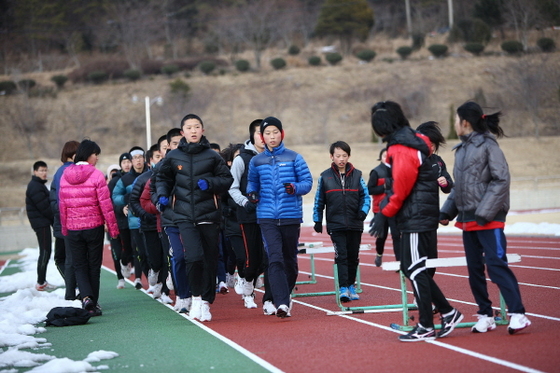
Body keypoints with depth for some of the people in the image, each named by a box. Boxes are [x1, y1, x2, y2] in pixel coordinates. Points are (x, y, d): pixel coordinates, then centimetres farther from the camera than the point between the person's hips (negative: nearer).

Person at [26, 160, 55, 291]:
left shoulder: (39, 185, 19)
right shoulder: (35, 186, -13)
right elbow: (44, 206, -18)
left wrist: (53, 219, 7)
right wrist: (56, 219, -10)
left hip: (43, 222, 10)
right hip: (40, 222, -10)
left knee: (45, 251, 11)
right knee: (45, 251, -9)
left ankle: (42, 281, 15)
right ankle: (41, 283, -7)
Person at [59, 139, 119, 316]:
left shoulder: (65, 176, 2)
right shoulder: (96, 175, -12)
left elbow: (62, 205, 6)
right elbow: (105, 204, -12)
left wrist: (65, 228, 15)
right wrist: (113, 228, -6)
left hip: (73, 229, 3)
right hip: (94, 227, -3)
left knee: (79, 265, 10)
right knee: (94, 265, 10)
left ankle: (86, 297, -12)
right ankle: (94, 303, 14)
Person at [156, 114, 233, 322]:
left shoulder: (212, 156, 3)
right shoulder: (173, 157, 5)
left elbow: (227, 179, 8)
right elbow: (162, 178, 19)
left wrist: (210, 183, -10)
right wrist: (162, 195, 1)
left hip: (209, 215, 1)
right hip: (185, 216, -1)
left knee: (210, 261, 4)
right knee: (194, 256, -18)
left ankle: (206, 302, 18)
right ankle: (196, 297, 3)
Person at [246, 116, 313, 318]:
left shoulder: (294, 158, 4)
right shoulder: (256, 161, 9)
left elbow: (307, 182, 2)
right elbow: (252, 182, 23)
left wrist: (295, 187, -17)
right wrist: (251, 193, 1)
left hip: (291, 216, 0)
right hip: (267, 217, 0)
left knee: (290, 259, 10)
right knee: (275, 259, -15)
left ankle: (286, 294, 30)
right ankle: (282, 303, -21)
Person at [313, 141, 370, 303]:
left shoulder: (357, 175, 5)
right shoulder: (325, 177, 3)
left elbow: (365, 196, 8)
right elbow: (319, 200, 9)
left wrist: (363, 211, -9)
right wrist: (317, 220, 7)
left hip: (355, 224, 2)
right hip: (335, 224, -2)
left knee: (353, 256, 9)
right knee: (341, 255, -11)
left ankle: (351, 285, 23)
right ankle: (343, 289, -13)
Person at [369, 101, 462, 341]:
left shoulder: (401, 150, -17)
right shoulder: (412, 141, 14)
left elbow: (401, 188, -18)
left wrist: (384, 214, -8)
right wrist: (384, 209, 11)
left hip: (415, 220, -10)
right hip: (421, 217, 10)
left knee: (414, 270, -3)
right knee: (412, 268, 14)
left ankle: (426, 326, 3)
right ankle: (447, 312, 18)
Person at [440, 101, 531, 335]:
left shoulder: (488, 145, -9)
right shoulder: (461, 149, 13)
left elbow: (501, 180, -15)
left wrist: (484, 212, -18)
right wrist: (447, 211, 11)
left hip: (489, 219, -8)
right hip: (467, 219, 8)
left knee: (496, 264, -12)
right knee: (474, 268, 9)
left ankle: (517, 314, -9)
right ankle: (485, 315, 17)